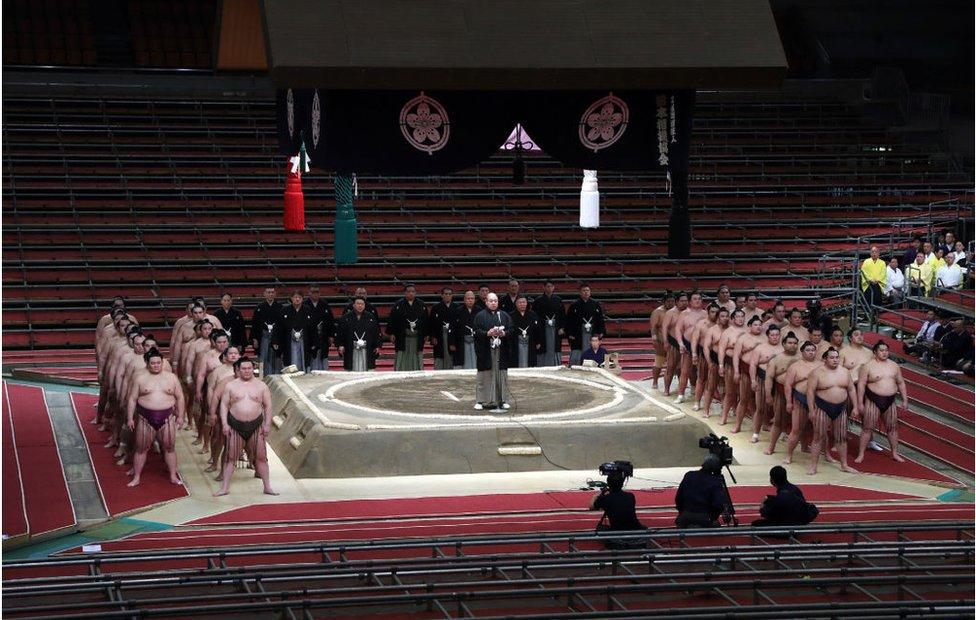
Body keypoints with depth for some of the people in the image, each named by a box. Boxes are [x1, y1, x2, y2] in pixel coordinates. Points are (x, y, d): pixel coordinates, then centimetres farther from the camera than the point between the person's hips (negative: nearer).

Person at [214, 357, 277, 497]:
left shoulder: (261, 386, 5)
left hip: (256, 426, 1)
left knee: (260, 457, 4)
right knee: (230, 457, 2)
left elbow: (267, 406, 7)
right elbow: (224, 405, 3)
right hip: (235, 425, -1)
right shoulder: (231, 386, 3)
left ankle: (267, 486, 11)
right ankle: (225, 487, 6)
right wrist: (224, 424, -6)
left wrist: (267, 424, -1)